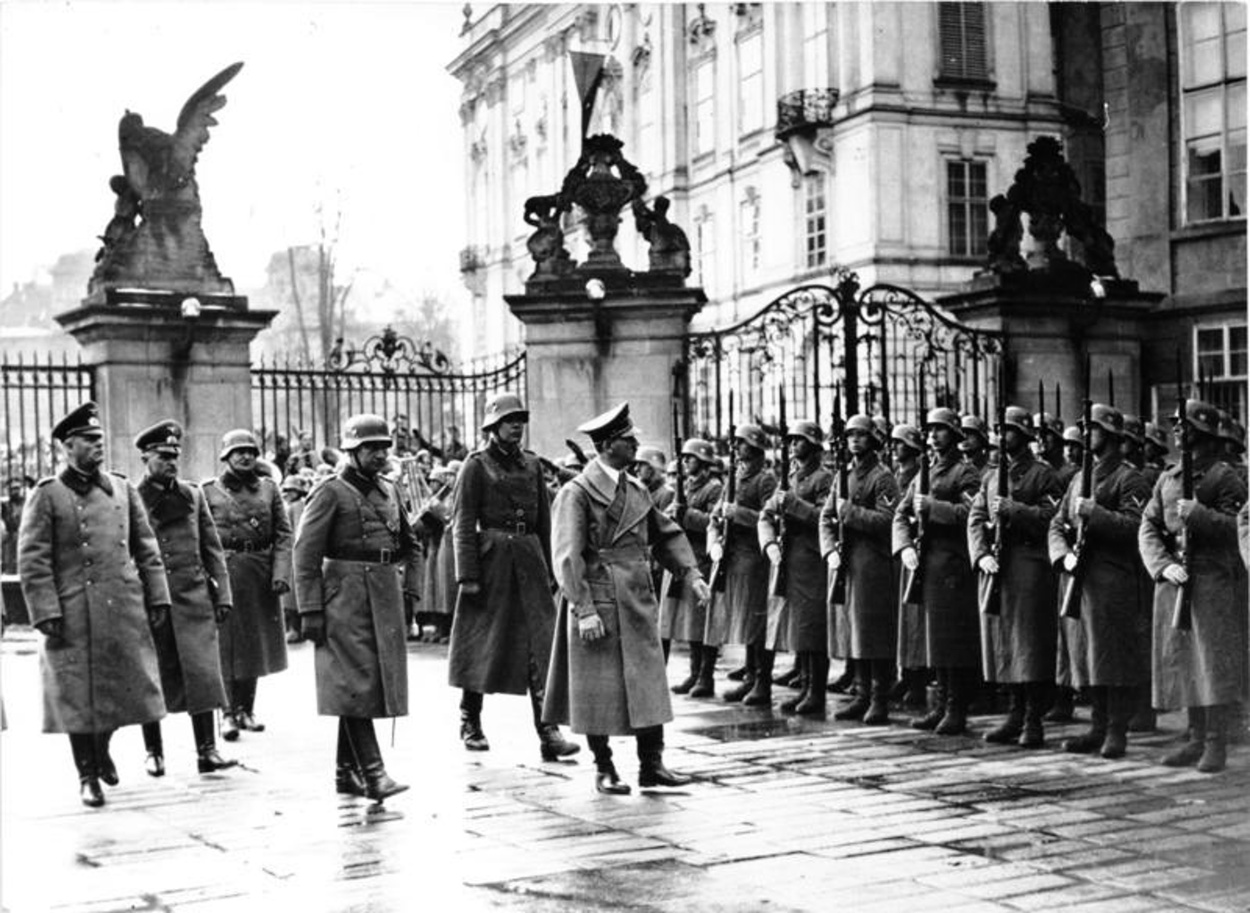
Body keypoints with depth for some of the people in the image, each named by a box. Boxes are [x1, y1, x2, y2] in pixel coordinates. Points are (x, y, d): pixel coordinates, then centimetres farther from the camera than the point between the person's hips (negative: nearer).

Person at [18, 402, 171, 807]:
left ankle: (102, 747, 37)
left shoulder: (123, 489, 10)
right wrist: (46, 613, -12)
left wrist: (157, 597, 8)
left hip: (125, 610, 4)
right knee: (78, 696, 3)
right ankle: (87, 775, 18)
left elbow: (146, 549, 13)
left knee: (125, 687, 10)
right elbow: (32, 561, -6)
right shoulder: (47, 496, -4)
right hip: (75, 615, -4)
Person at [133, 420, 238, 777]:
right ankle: (154, 752, 19)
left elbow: (212, 549, 12)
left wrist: (222, 594, 6)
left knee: (202, 673, -4)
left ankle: (206, 750, 1)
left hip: (193, 599, 2)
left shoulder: (193, 496, 10)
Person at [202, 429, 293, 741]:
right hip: (224, 571, -3)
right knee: (226, 643, -3)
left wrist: (281, 573, -8)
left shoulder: (269, 488, 7)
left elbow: (283, 534, 4)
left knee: (254, 642, 11)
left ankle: (247, 709, 22)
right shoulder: (208, 491, 0)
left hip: (261, 574, 3)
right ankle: (229, 713, 2)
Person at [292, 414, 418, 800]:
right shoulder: (331, 492, -6)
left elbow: (408, 544, 27)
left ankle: (346, 772, 19)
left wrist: (404, 582, 15)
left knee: (380, 683, 9)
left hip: (386, 600, 7)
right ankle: (372, 772, -13)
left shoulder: (389, 490, 14)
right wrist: (310, 610, -15)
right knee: (356, 685, -9)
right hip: (346, 598, -7)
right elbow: (306, 553, -10)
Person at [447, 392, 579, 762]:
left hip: (529, 557, 4)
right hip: (491, 559, -4)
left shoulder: (531, 464, 13)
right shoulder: (477, 465, -2)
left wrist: (547, 568, 13)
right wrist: (467, 574, -14)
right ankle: (470, 723, 22)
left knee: (541, 643, -5)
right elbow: (462, 523, -7)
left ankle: (548, 732, -8)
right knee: (480, 642, 5)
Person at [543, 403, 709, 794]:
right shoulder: (576, 493, -9)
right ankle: (604, 769, 14)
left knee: (649, 685, 5)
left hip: (638, 604, 6)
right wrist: (584, 610, -20)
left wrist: (692, 574, 5)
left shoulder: (637, 492, 12)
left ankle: (652, 764, 12)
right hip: (598, 605, -6)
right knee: (598, 691, 2)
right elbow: (567, 556, -14)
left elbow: (668, 535, 19)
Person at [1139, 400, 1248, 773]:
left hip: (1215, 580, -6)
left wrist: (1197, 513, -22)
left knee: (1215, 662, -5)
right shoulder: (1167, 479, 14)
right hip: (1173, 582, 6)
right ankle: (1196, 740, 18)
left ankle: (1216, 744, 1)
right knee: (1182, 661, 8)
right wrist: (1164, 566, -10)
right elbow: (1148, 529, 7)